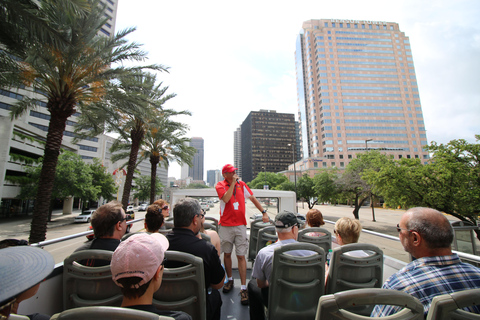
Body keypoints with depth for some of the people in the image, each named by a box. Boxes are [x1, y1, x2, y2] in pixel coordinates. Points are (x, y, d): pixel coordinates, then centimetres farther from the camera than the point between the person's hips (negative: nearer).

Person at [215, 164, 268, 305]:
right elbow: (226, 199, -21)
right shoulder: (220, 185, -3)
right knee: (227, 254, 13)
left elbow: (253, 198, 11)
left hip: (240, 225, 1)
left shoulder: (241, 184, 6)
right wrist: (233, 182, -16)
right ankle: (230, 280, 34)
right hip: (225, 226, 0)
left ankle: (243, 288, 7)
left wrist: (264, 212, 4)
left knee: (241, 256, -1)